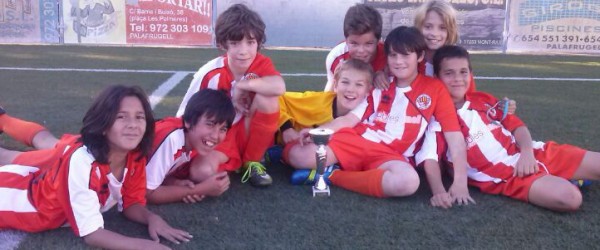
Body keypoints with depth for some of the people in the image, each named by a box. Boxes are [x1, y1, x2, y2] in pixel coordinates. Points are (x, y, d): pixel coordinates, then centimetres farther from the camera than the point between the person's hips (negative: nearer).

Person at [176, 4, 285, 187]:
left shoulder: (261, 64, -12)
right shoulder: (209, 74, -18)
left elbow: (279, 87, -35)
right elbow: (183, 116, -10)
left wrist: (241, 85, -28)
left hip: (247, 133, 3)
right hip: (217, 137, -2)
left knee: (267, 97, -28)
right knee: (201, 172, -35)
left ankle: (252, 162, -7)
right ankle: (232, 163, 3)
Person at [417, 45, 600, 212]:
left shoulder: (483, 100, 14)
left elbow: (516, 125, 13)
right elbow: (429, 159, -15)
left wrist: (527, 151, -8)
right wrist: (439, 191, -34)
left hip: (528, 156, 6)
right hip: (504, 176, -6)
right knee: (568, 197, -26)